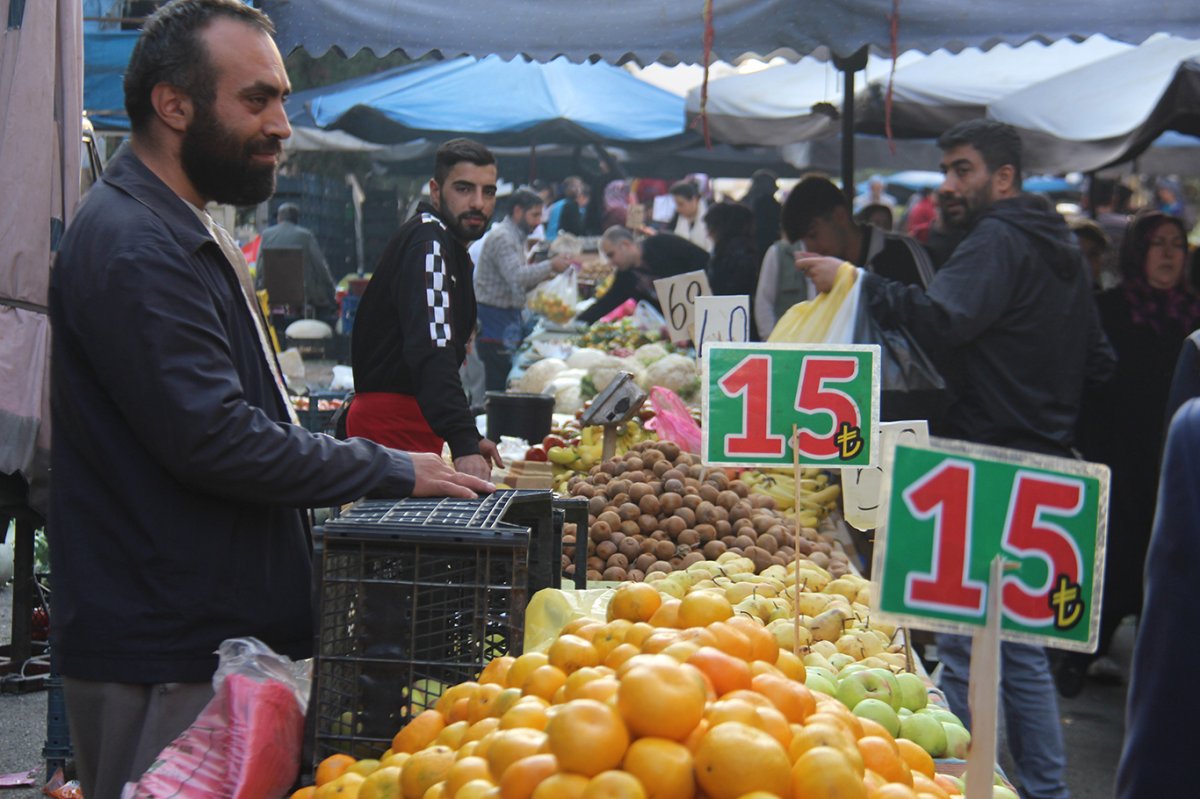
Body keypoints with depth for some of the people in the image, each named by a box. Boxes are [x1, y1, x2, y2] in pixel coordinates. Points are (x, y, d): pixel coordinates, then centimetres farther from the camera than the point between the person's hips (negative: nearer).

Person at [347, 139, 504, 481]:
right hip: (394, 418, -11)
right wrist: (464, 443, -43)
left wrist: (468, 437, 17)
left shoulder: (444, 244, 17)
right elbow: (432, 349, -32)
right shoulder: (428, 241, -17)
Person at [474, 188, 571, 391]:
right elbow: (516, 275, -27)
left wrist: (543, 275, 5)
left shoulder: (516, 237, 19)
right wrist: (550, 265, -22)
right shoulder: (502, 237, -13)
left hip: (509, 318, 10)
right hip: (497, 318, -10)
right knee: (498, 382, -10)